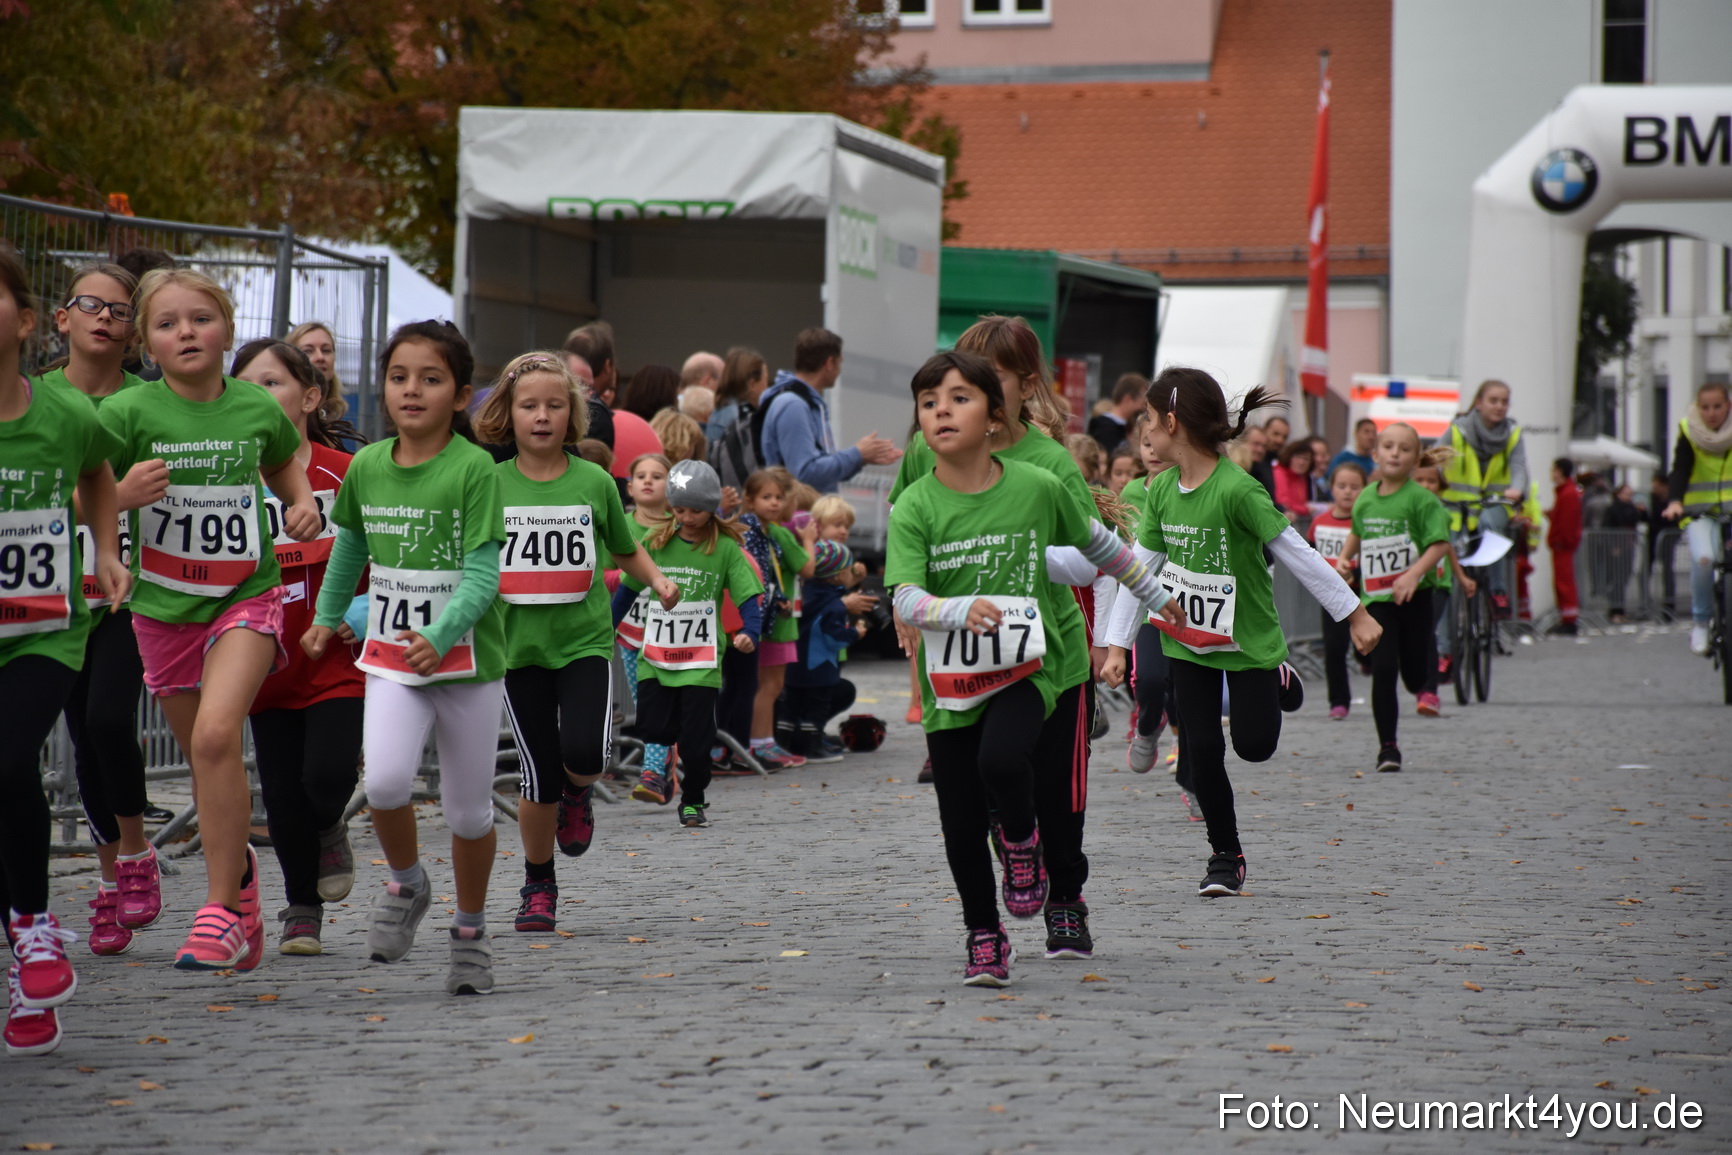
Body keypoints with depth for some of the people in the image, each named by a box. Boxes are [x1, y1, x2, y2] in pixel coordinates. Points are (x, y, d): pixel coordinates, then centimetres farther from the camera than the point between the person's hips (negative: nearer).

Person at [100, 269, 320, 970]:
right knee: (206, 760, 12)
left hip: (246, 598, -1)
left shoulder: (258, 409, -2)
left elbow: (286, 469, 19)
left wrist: (303, 506, 0)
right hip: (164, 608, 1)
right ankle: (237, 866, 41)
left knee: (215, 735, -22)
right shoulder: (130, 412, -9)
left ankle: (221, 911, -16)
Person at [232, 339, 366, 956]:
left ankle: (329, 830, 22)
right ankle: (302, 909, 26)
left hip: (338, 660, -2)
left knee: (328, 776, -16)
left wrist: (365, 611, -11)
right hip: (269, 665, 2)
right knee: (282, 795, 5)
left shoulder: (344, 472, -6)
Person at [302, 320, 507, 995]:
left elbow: (482, 573, -16)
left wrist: (440, 636, -30)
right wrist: (327, 616, 26)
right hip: (391, 656, 2)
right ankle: (406, 884, 8)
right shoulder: (366, 467, 2)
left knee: (469, 808, 7)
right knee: (384, 779, -21)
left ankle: (470, 931, 29)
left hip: (467, 658, -2)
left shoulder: (474, 469, -12)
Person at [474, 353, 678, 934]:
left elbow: (625, 549, 15)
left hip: (585, 640, 0)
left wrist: (657, 580, -3)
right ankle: (538, 885, 21)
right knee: (538, 780, 0)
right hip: (519, 646, 0)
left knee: (583, 753, -21)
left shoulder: (594, 482, 2)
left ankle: (579, 792, 16)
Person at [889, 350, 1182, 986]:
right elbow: (906, 599, -21)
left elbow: (1099, 544, 10)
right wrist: (963, 610, -40)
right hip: (952, 680, 1)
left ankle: (1023, 846, 4)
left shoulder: (1038, 487, -7)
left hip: (1032, 666, -1)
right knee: (962, 823, 3)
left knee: (1001, 757, -29)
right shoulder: (914, 509, -10)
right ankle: (984, 937, 25)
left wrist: (1154, 595, 21)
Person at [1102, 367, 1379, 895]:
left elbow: (1297, 553, -20)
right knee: (1201, 752, -1)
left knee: (1254, 745, 0)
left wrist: (1354, 614, -16)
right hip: (1188, 640, 4)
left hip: (1248, 636, -4)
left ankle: (1277, 679, 31)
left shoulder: (1236, 489, -24)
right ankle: (1225, 855, 15)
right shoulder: (1161, 490, -5)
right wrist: (1116, 645, -2)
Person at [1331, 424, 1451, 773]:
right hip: (1376, 597, 3)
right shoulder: (1366, 499, 6)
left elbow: (1440, 544, -16)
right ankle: (1387, 746, -2)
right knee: (1383, 671, -9)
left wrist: (1414, 573, -29)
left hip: (1414, 596, -3)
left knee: (1416, 677, 5)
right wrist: (1344, 558, 9)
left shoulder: (1421, 499, -10)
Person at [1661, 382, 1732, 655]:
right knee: (1703, 558, -27)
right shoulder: (1689, 433, -4)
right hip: (1699, 512, -2)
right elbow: (1680, 470, -13)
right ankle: (1700, 621, -9)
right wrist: (1674, 501, -31)